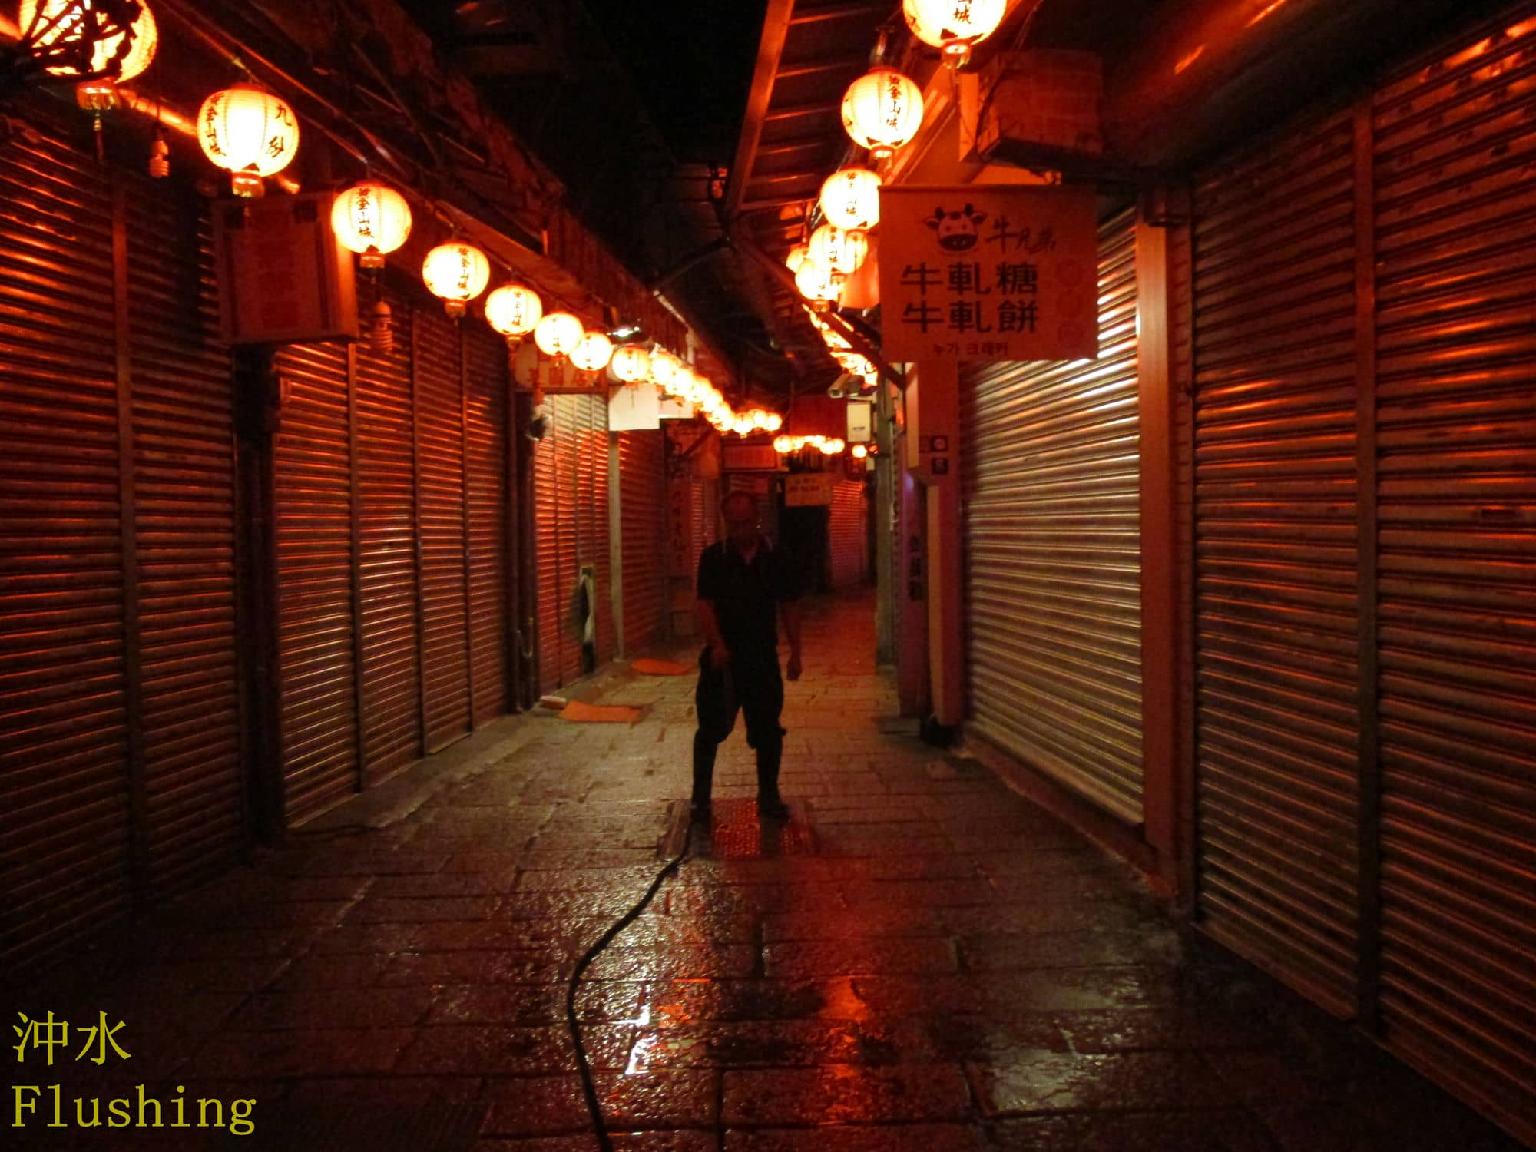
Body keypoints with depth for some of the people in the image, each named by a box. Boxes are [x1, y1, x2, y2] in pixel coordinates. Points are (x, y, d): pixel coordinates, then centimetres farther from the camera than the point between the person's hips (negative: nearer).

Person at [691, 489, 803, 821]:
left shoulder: (775, 558, 4)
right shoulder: (713, 558, -2)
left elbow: (789, 607, 7)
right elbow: (705, 605, -9)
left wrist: (795, 653, 3)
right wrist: (717, 644, -23)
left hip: (763, 656, 2)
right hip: (723, 656, -2)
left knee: (767, 730, 7)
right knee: (711, 728, 3)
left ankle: (768, 796, 21)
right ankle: (700, 797, 14)